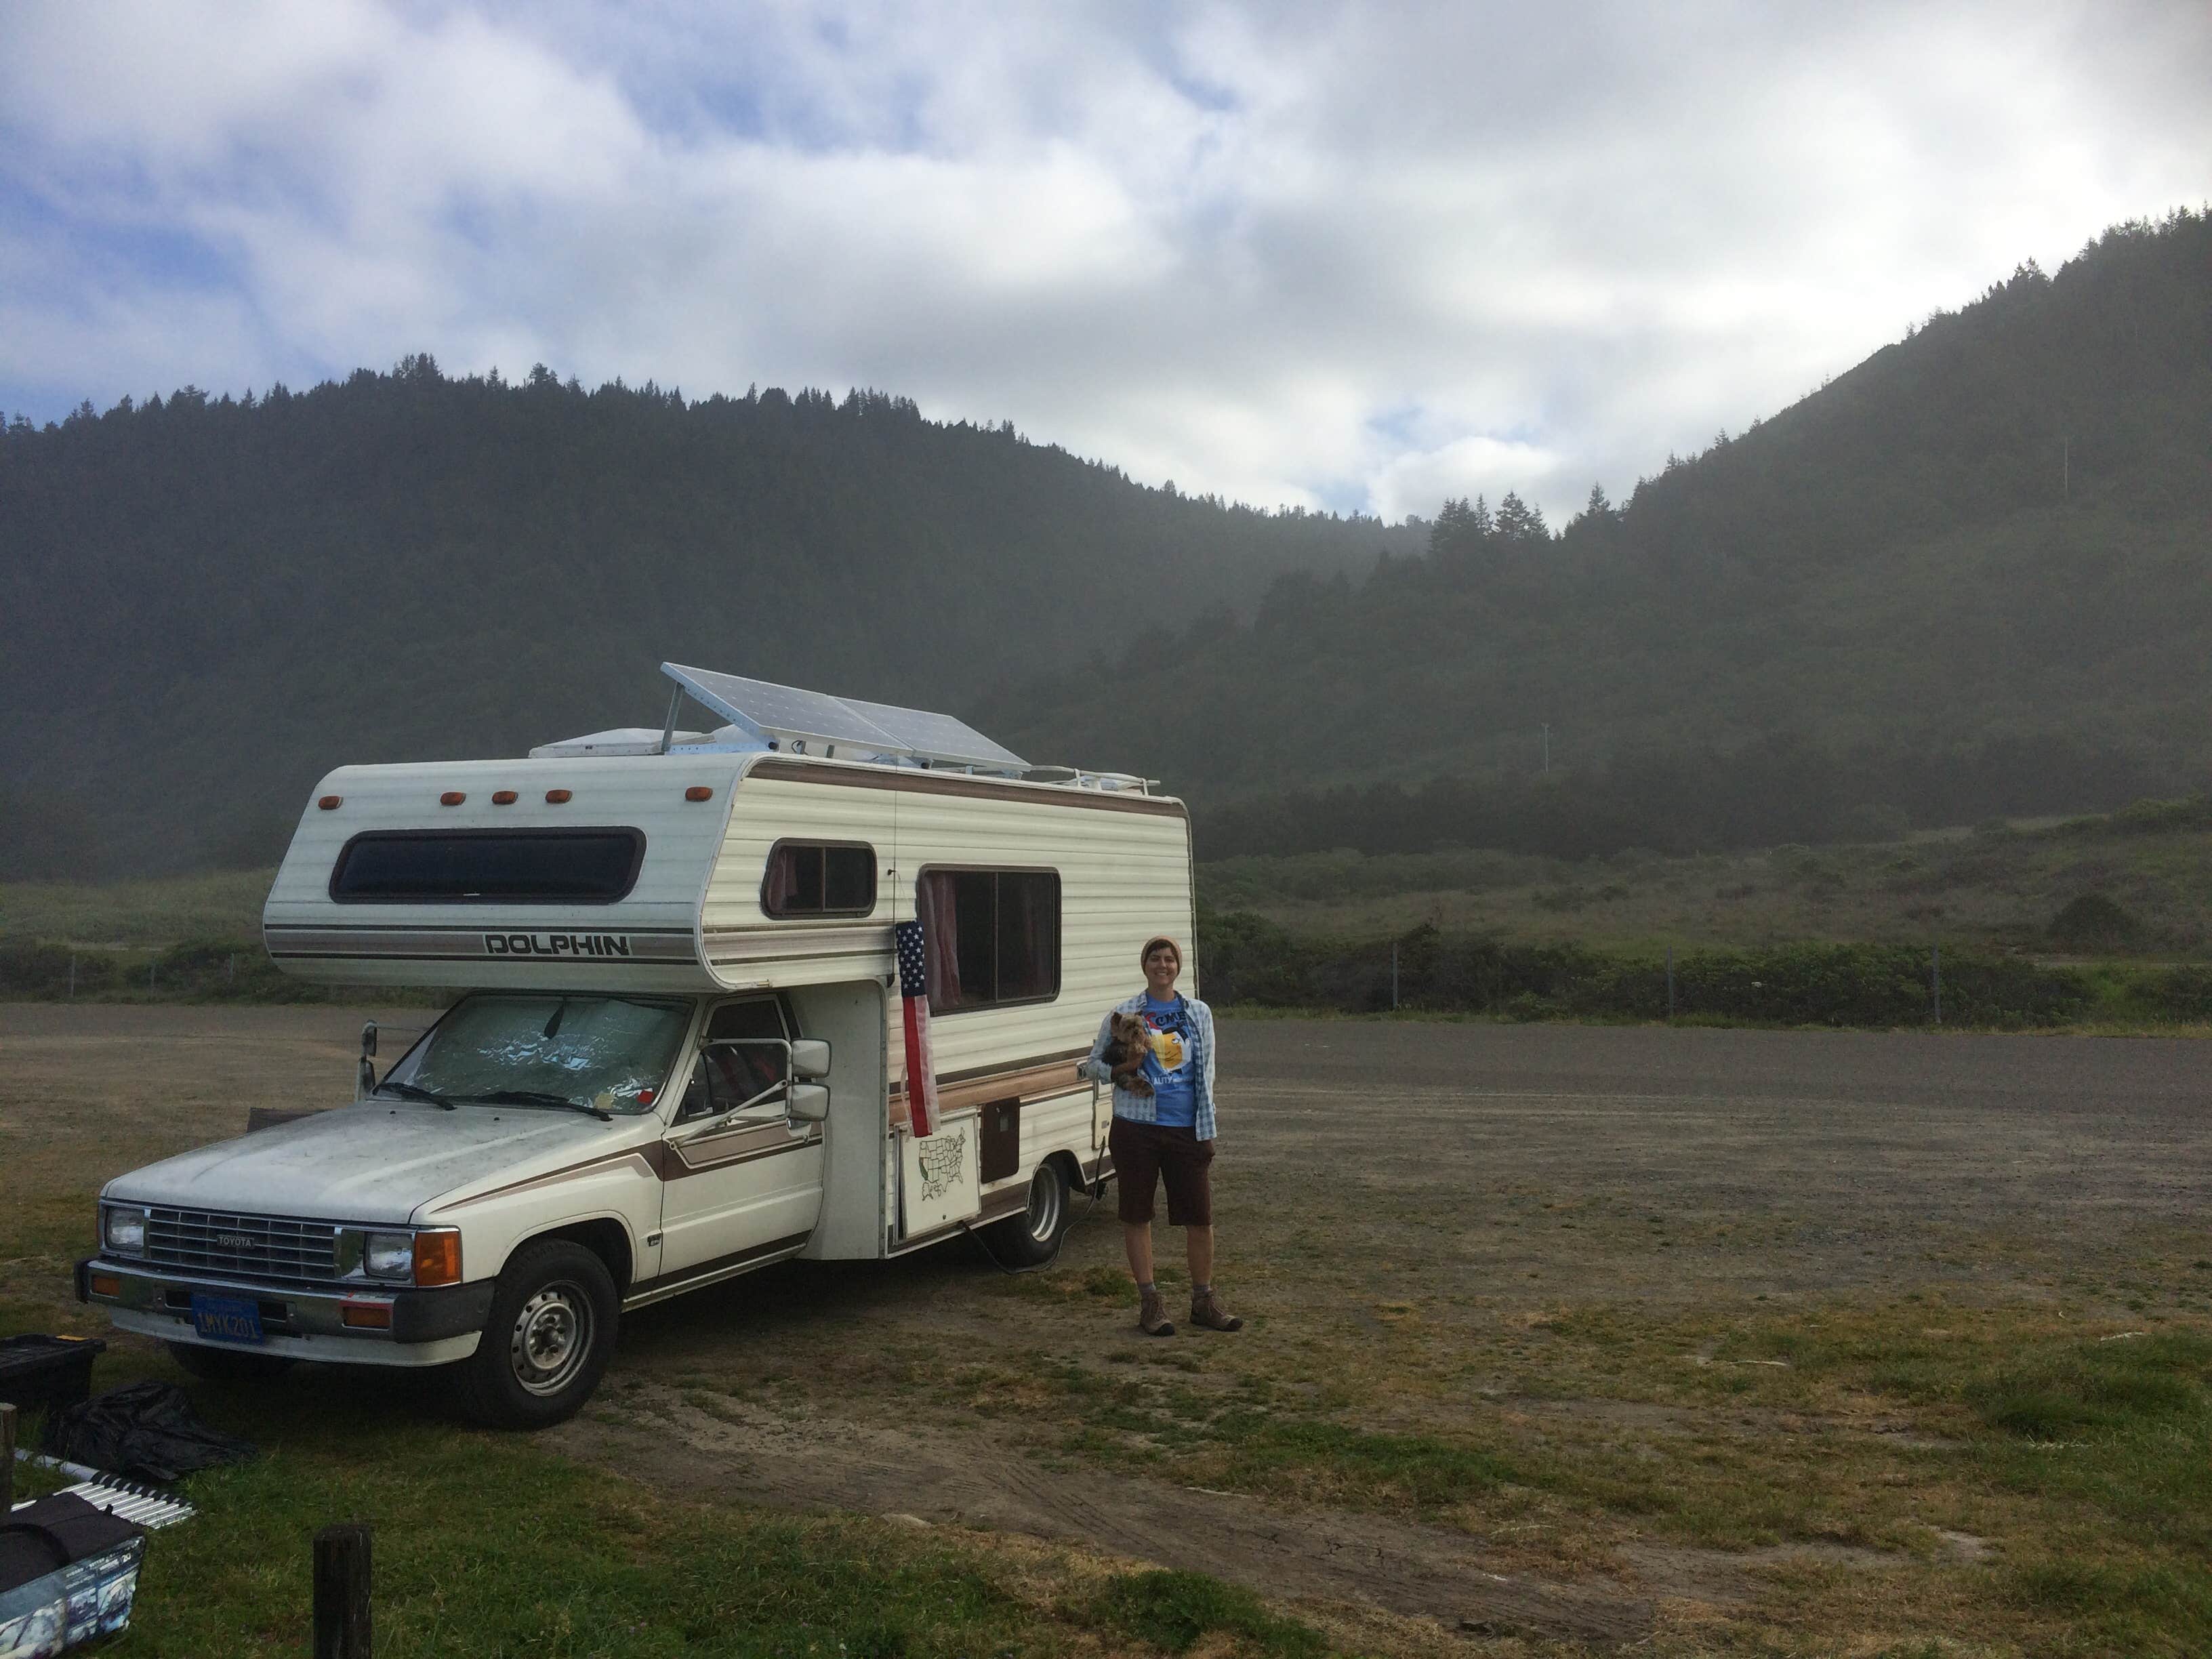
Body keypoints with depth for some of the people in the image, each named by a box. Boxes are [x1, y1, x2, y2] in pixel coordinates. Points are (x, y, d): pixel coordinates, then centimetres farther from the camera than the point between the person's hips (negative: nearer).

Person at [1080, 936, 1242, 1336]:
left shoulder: (1199, 1013, 9)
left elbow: (1206, 1073, 13)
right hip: (1137, 1127, -1)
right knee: (1137, 1216, 5)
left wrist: (1206, 1127, 5)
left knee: (1200, 1216, 3)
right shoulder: (1123, 1015, 3)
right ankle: (1150, 1302, 16)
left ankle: (1203, 1300, 19)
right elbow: (1093, 1064, 9)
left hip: (1187, 1129, 1)